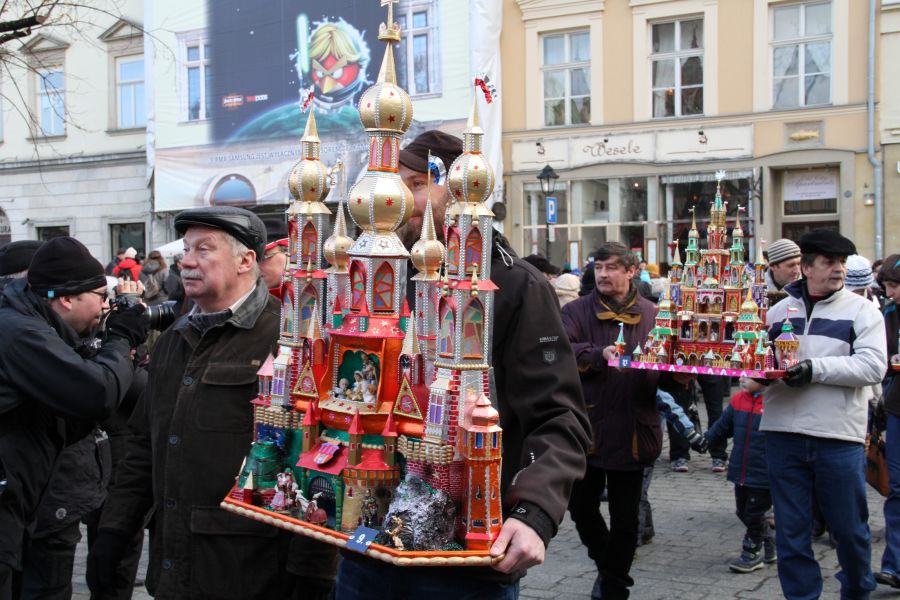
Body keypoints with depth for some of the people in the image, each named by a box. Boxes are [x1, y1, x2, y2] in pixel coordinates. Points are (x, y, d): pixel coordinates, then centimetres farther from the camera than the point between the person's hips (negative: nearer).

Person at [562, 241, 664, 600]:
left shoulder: (652, 315, 4)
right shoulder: (577, 311, 0)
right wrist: (600, 354, -32)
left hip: (632, 432, 0)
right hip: (586, 430, 0)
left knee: (625, 519, 10)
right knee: (581, 508, 12)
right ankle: (606, 565, 40)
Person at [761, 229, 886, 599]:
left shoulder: (861, 310, 2)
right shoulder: (779, 311, 12)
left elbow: (873, 366, -11)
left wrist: (816, 368, -20)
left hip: (839, 437, -2)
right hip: (783, 434, 3)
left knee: (850, 528, 9)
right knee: (790, 530, 7)